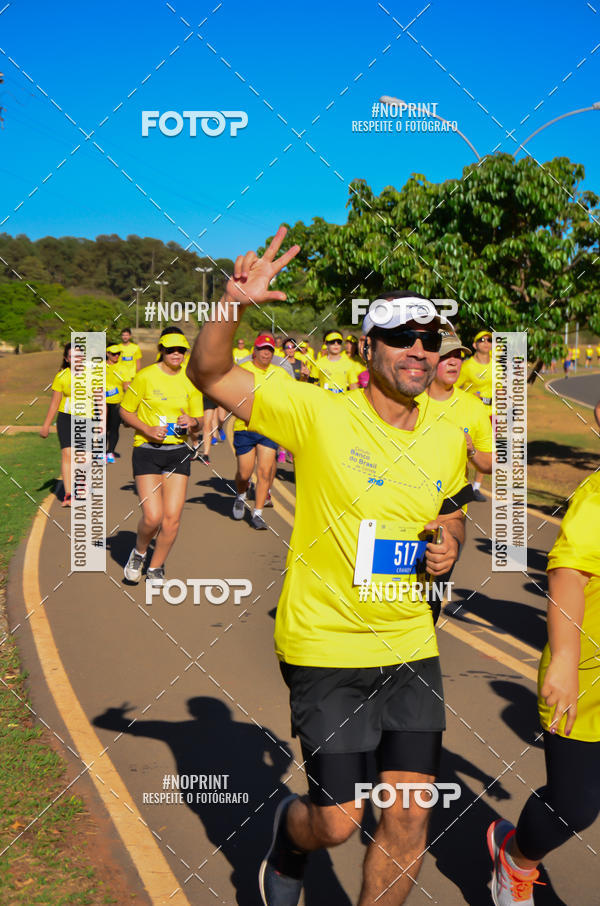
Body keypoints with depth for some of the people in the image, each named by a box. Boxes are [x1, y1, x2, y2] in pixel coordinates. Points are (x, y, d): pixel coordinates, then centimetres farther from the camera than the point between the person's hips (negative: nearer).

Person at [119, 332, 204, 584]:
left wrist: (191, 421, -9)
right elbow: (125, 412, 1)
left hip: (178, 452, 3)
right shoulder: (145, 376, -5)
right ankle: (139, 553, 20)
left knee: (172, 519, -2)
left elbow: (198, 419, 15)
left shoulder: (190, 381, 6)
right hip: (147, 451, -3)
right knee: (152, 517, -13)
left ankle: (155, 569, 20)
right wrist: (148, 430, -14)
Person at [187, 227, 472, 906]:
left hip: (410, 647, 4)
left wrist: (448, 547, 0)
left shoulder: (446, 440, 5)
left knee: (410, 817, 3)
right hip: (325, 647, -4)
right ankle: (289, 833, 39)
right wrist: (233, 303, -31)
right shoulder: (319, 413, -11)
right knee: (337, 821, 1)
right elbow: (209, 374, -14)